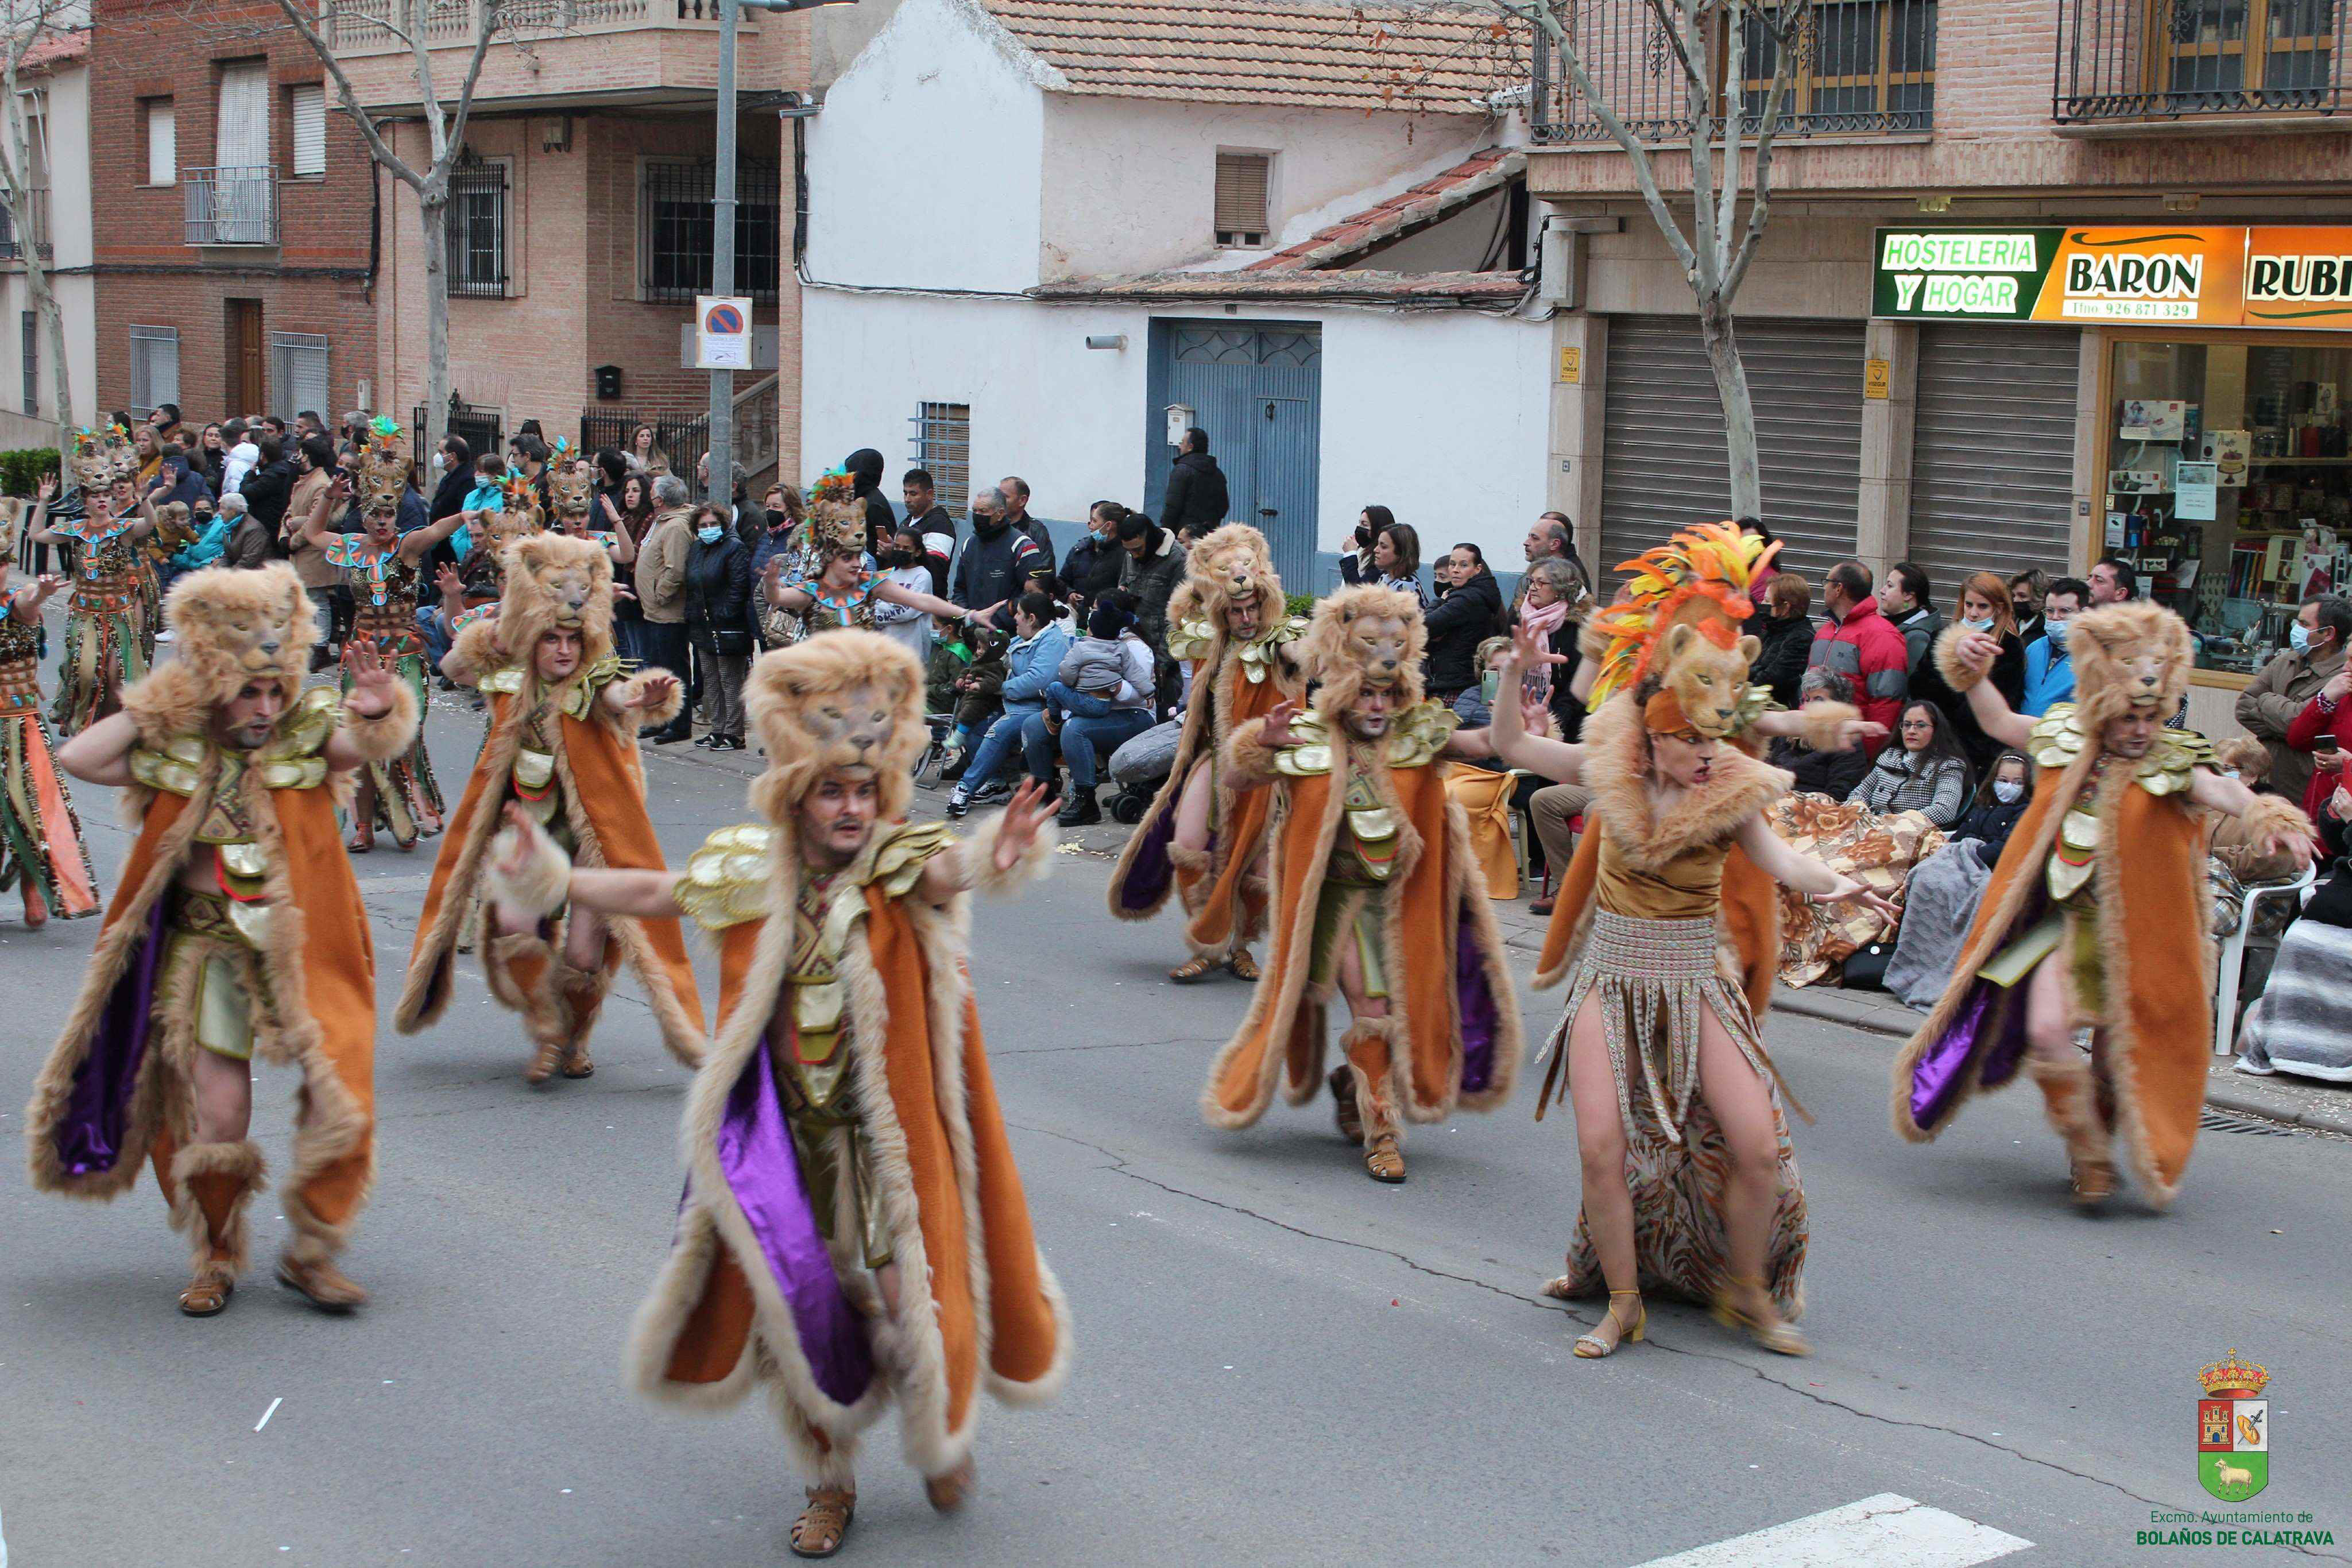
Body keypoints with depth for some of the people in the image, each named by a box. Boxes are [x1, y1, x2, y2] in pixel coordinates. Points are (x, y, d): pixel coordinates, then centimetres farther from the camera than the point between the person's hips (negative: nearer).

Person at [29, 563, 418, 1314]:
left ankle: (310, 1251, 10)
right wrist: (156, 708, -9)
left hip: (301, 949, 0)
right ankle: (214, 1259, 22)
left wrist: (379, 715, -45)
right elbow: (77, 758, -9)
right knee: (218, 1115, -1)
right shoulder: (175, 750, 0)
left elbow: (361, 747, -23)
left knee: (338, 1097, -10)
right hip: (207, 947, 1)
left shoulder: (309, 731, -3)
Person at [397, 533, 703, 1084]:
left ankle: (575, 1036, 26)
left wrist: (645, 697, -59)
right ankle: (545, 1031, 6)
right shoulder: (511, 684, -1)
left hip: (590, 834, -2)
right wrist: (486, 635, -2)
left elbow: (621, 698, -36)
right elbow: (458, 665, 18)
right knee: (514, 925, -20)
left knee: (585, 953, -8)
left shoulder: (595, 687, -12)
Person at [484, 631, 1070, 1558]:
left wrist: (991, 859, -58)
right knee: (797, 1297, 7)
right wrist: (551, 880, 9)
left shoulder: (899, 866, -12)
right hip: (790, 1129, 3)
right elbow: (656, 895, 12)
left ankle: (942, 1435, 32)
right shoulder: (757, 871, -1)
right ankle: (829, 1482, 28)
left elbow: (944, 870, -35)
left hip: (883, 1131, -3)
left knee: (904, 1291, -1)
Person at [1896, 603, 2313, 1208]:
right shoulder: (2065, 743, 1)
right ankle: (2089, 1150, 4)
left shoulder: (2171, 767, -8)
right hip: (2063, 917, 1)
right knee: (2046, 1032, -17)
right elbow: (1999, 722, 15)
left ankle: (2098, 1153, 34)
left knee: (2115, 1056, 7)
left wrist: (2266, 813, -47)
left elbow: (2221, 791, -27)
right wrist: (1972, 673, 1)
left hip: (2132, 930, -1)